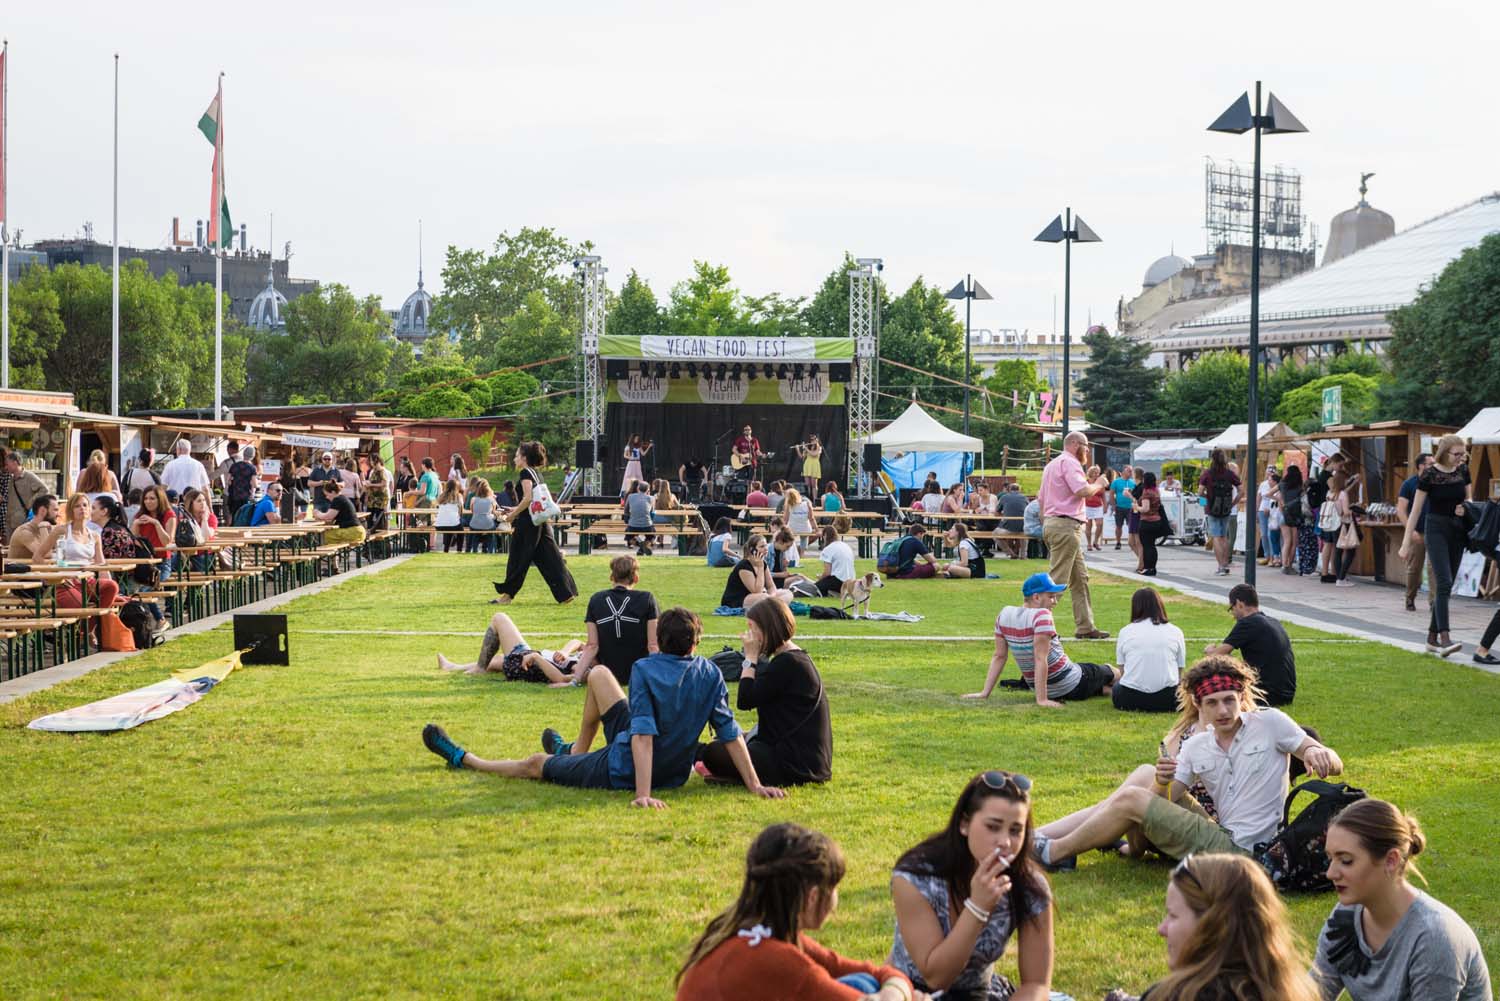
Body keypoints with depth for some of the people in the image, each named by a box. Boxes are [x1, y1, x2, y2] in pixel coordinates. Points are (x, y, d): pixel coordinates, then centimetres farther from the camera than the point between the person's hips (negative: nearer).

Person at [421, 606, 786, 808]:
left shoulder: (644, 670, -22)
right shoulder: (710, 674, -7)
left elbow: (642, 736, -29)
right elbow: (731, 734, -9)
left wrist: (642, 792, -34)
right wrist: (755, 785, -6)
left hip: (624, 771, -6)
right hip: (675, 772, 6)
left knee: (535, 763, 18)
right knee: (598, 675, 22)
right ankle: (573, 752, 44)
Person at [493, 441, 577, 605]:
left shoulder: (525, 473, -10)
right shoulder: (536, 473, 16)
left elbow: (528, 498, -21)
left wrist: (513, 515, -13)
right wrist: (515, 510, 24)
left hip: (528, 521, -9)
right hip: (541, 519, 9)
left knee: (518, 557, 1)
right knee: (549, 557, 7)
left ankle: (508, 594, 8)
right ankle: (566, 592, 2)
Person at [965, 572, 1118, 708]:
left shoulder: (1005, 615, -4)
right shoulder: (1041, 616, -25)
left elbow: (999, 656, -1)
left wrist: (985, 692, 2)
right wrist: (1042, 699, -29)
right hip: (1072, 686, -7)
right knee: (1115, 673, 16)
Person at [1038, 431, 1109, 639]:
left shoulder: (1051, 465, 22)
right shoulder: (1069, 462, -9)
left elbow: (1041, 499, 24)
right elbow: (1082, 490, -23)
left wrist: (1045, 527, 25)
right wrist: (1098, 485, -4)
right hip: (1066, 525, -11)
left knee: (1080, 578, 13)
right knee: (1057, 579, -10)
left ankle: (1085, 627, 14)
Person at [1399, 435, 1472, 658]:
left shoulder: (1462, 471, 5)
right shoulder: (1429, 475, -10)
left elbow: (1469, 499, 18)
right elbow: (1416, 510, -7)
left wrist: (1465, 508, -7)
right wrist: (1406, 543, -8)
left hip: (1457, 531, 6)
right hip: (1436, 529, -6)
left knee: (1445, 586, 7)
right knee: (1444, 583, -18)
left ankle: (1432, 638, 14)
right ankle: (1444, 638, -26)